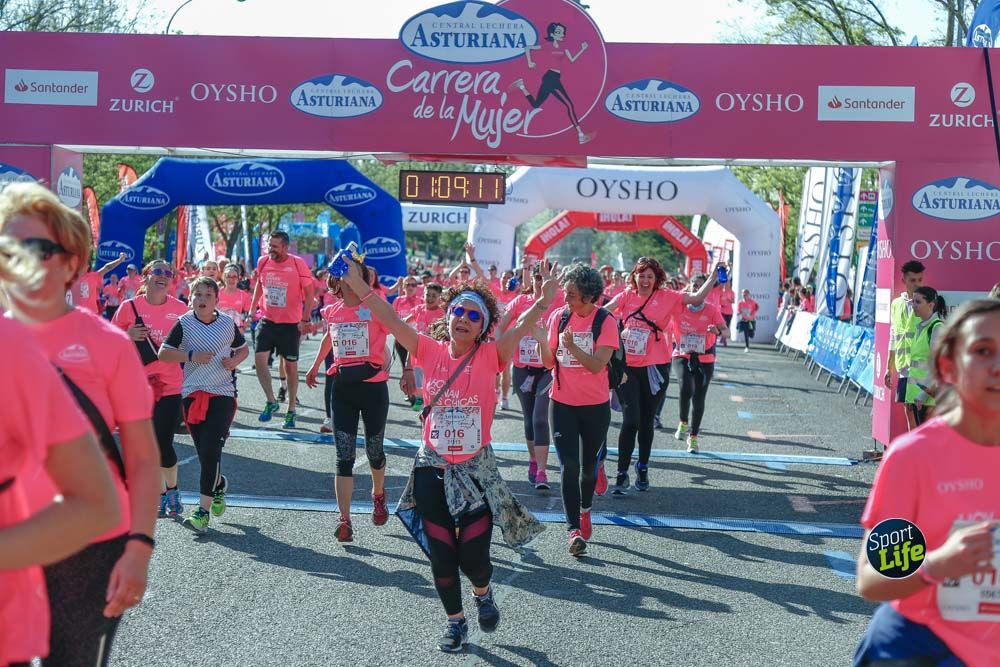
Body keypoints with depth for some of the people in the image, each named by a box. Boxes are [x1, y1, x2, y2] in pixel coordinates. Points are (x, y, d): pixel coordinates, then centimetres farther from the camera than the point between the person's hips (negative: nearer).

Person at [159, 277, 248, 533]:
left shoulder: (228, 323, 3)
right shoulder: (184, 323, 1)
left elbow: (243, 349, 18)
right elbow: (163, 353, -4)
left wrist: (234, 361, -4)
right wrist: (192, 355, -16)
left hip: (222, 394, -1)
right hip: (192, 394, 1)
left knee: (211, 451, -12)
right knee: (204, 453, 8)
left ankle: (203, 511, -10)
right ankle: (219, 485, 41)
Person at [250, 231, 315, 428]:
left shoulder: (298, 264, -12)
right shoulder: (263, 262, 0)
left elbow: (309, 293, -7)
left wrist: (305, 319, -14)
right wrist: (252, 308, 12)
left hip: (290, 323, -3)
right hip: (267, 320, 3)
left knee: (291, 366, 6)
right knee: (259, 359, -12)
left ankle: (291, 410, 18)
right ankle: (271, 401, 4)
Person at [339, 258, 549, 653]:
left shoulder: (490, 356, -7)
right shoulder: (431, 351, -2)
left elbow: (523, 326, -19)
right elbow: (390, 320, -7)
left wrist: (545, 301, -32)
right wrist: (359, 286, -14)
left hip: (476, 469, -2)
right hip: (432, 469, 2)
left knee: (473, 557, -1)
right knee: (441, 555, 9)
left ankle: (483, 593, 35)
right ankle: (455, 621, 32)